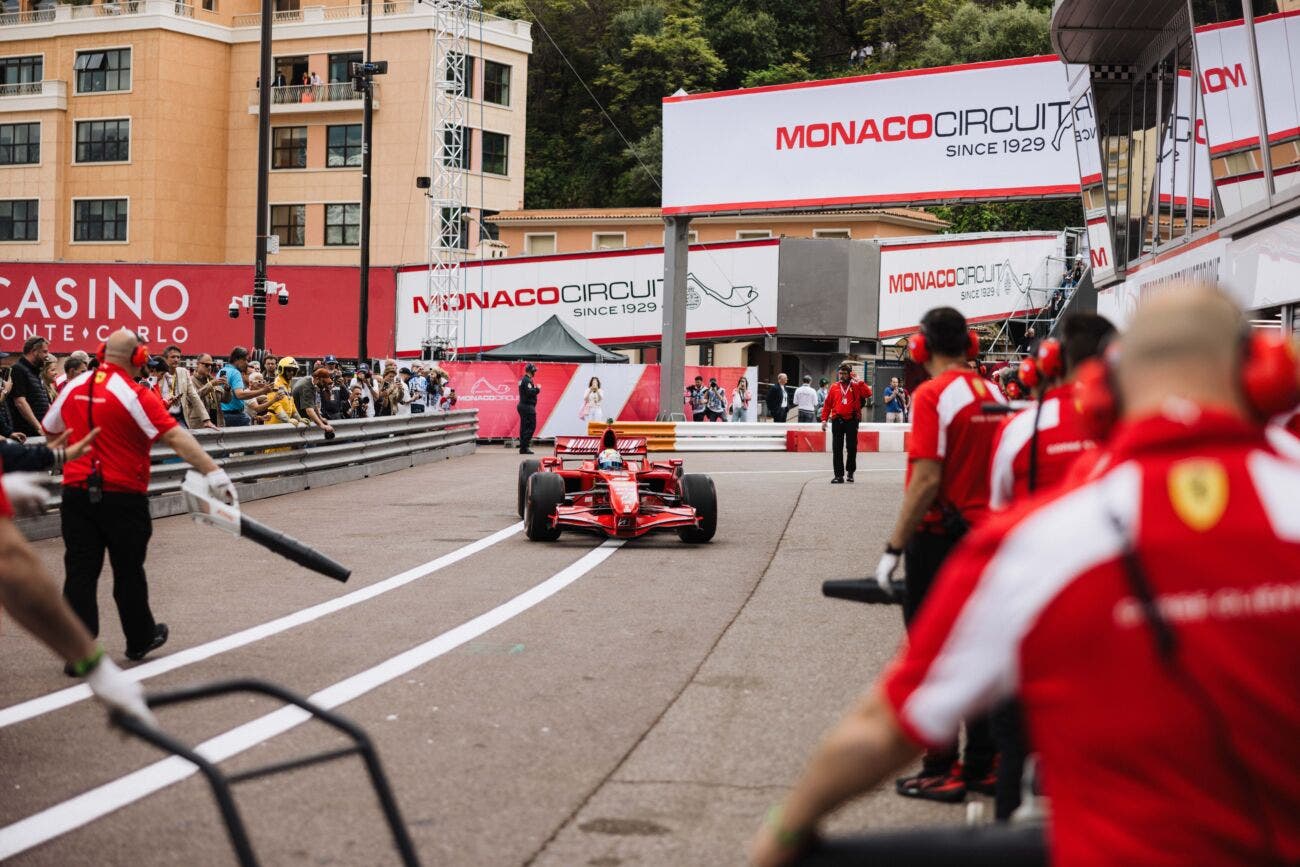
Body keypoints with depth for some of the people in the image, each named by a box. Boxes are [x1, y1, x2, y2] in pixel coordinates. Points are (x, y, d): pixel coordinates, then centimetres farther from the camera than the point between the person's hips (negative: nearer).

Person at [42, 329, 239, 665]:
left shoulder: (74, 387, 3)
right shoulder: (135, 395, -14)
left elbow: (50, 432, 17)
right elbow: (175, 437, -22)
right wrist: (213, 471, -26)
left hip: (77, 492, 4)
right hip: (122, 496, -4)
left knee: (80, 571, 6)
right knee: (128, 572, 11)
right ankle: (140, 640, 27)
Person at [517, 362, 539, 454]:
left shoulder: (522, 379, 16)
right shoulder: (527, 380, -15)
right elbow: (529, 392, -25)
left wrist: (535, 389, 14)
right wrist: (537, 389, -11)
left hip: (522, 405, 10)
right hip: (528, 406, -10)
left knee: (524, 427, 12)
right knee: (531, 426, -9)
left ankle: (523, 447, 14)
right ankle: (525, 447, -14)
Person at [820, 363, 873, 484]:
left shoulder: (856, 386, 6)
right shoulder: (834, 387, 9)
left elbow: (868, 393, -11)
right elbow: (827, 404, 8)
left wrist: (859, 381, -12)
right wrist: (824, 419, 2)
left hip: (852, 421, -1)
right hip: (837, 421, 1)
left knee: (852, 447, 2)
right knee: (837, 449, -1)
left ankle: (850, 472, 18)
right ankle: (839, 475, 1)